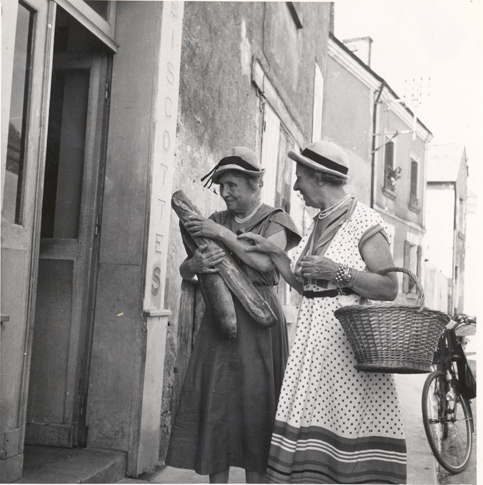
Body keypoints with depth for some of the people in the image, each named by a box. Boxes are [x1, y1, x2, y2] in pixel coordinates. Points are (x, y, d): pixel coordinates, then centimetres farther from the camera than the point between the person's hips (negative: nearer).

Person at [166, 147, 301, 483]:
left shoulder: (274, 221, 4)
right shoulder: (216, 222, 15)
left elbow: (263, 262, -15)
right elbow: (184, 271, 10)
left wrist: (223, 233, -13)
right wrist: (195, 264, -13)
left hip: (257, 320, -4)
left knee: (255, 403, -3)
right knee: (216, 402, 2)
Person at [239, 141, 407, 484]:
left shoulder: (364, 221, -8)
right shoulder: (318, 225, 15)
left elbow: (389, 288, -11)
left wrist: (337, 271, -19)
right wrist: (272, 252, 10)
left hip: (351, 333, -7)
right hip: (314, 334, 7)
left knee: (354, 421, -4)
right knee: (312, 425, 5)